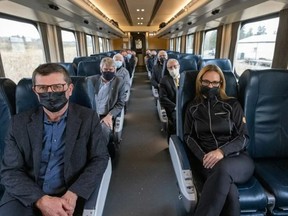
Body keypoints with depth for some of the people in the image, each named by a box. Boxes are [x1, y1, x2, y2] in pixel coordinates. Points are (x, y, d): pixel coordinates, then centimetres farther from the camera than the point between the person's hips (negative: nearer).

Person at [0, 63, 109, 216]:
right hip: (26, 197, 1)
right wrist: (41, 200, -16)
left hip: (69, 195, 0)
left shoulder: (88, 117, -4)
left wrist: (73, 194, -18)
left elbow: (100, 158, -5)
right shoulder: (19, 123, 1)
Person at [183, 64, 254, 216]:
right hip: (207, 160, 0)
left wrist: (222, 151, -16)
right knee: (228, 191, -33)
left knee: (223, 168, -38)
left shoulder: (232, 105, 7)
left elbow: (244, 137, 3)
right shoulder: (193, 108, 12)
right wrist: (202, 156, -11)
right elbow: (188, 136, 8)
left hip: (237, 159, 0)